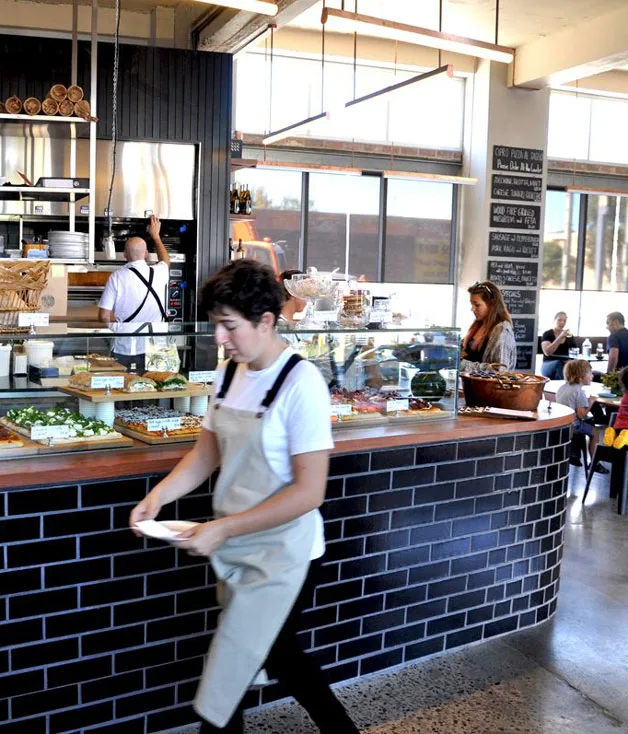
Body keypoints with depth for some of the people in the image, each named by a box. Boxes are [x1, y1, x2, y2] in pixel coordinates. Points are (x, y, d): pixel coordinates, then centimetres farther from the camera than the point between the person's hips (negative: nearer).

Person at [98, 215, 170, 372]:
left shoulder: (117, 277, -9)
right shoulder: (159, 273, -2)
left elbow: (104, 316, -8)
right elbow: (166, 260, 26)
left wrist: (119, 322, 12)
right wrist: (155, 235, 38)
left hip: (124, 350, -2)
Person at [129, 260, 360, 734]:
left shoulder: (300, 384, -21)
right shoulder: (229, 374, 1)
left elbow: (309, 491, -22)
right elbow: (208, 451, 9)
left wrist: (223, 528, -24)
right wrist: (159, 496, -7)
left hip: (280, 560, -7)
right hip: (236, 550, 8)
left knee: (221, 694, 2)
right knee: (276, 656, 24)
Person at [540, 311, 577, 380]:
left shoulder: (569, 336, 14)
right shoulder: (547, 334, 1)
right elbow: (547, 352, -16)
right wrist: (560, 337, -20)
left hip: (566, 365, 3)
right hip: (548, 366, -3)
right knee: (559, 362, -38)